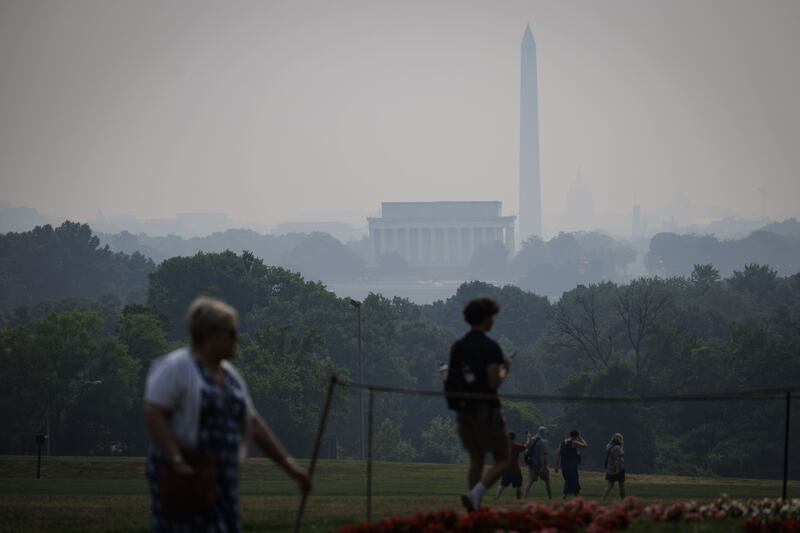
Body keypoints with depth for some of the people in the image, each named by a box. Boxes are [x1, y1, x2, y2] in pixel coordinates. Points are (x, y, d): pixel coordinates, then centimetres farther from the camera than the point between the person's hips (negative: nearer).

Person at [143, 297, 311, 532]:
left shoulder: (229, 375, 17)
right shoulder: (175, 367, -7)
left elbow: (254, 424, 20)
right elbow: (153, 415, -16)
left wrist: (288, 464, 16)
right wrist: (177, 462, -24)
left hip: (220, 479, 8)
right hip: (183, 478, -8)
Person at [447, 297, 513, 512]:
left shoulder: (457, 346, 9)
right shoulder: (489, 347, -13)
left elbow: (449, 378, 15)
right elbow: (494, 382, -21)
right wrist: (505, 368, 0)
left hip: (464, 409, 7)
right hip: (485, 409, -7)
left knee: (476, 461, 13)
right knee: (503, 460, 2)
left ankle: (475, 510, 6)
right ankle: (475, 494, -18)